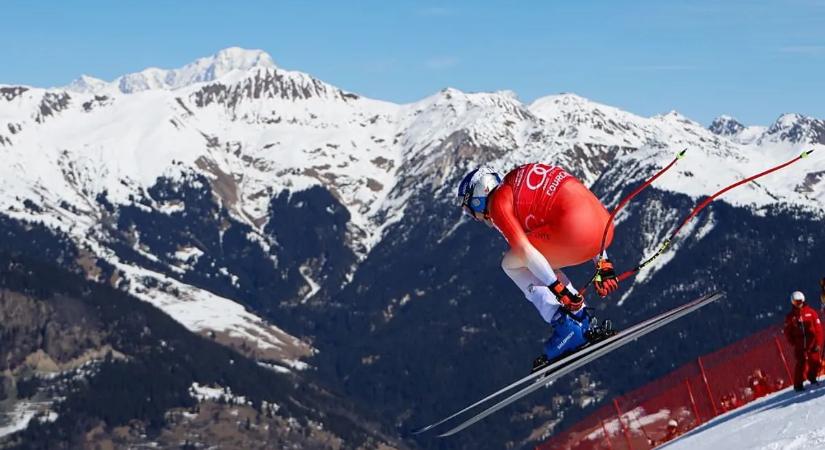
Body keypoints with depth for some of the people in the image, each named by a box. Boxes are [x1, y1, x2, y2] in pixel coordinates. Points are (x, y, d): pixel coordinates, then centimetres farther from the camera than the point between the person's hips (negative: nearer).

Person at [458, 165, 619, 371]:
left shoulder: (498, 202, 4)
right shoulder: (524, 185, 30)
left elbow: (527, 252, -8)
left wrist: (560, 291, -8)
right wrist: (602, 263, 29)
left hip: (576, 230, -8)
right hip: (605, 226, 9)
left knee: (512, 264, 11)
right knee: (545, 266, 29)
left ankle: (568, 330, 2)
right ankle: (588, 327, 19)